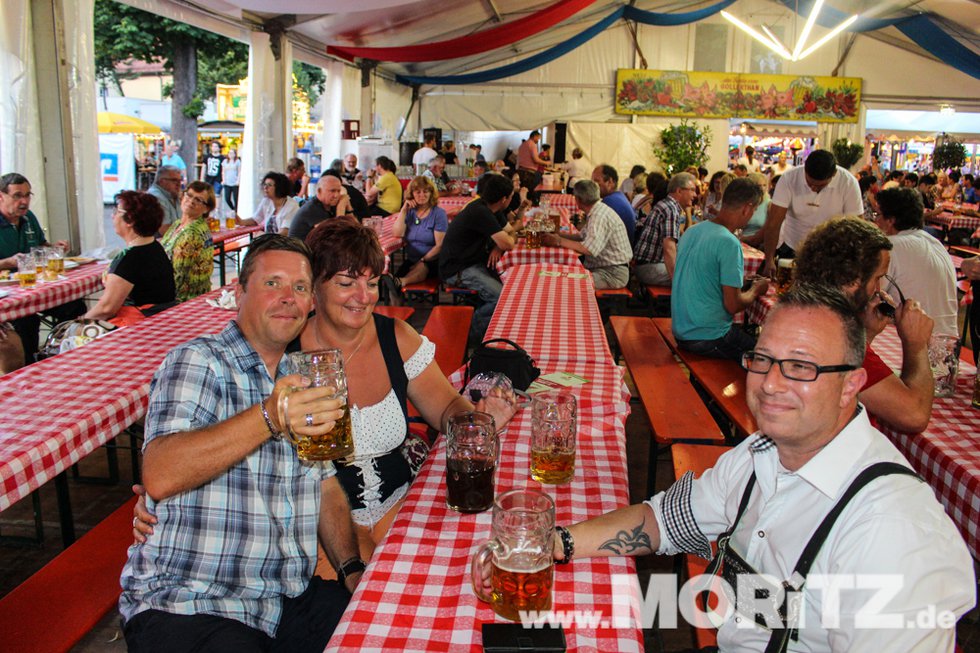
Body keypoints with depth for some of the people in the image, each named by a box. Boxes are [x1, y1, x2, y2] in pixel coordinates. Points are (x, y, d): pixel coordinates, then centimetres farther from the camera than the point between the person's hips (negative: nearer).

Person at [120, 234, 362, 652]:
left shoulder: (301, 378, 15)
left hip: (290, 600, 6)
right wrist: (269, 419, -36)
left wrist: (352, 569, 2)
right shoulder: (198, 362, -8)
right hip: (188, 606, -5)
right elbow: (160, 477, -25)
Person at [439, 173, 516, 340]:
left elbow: (510, 231, 16)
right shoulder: (480, 212, -23)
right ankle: (472, 333, -5)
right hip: (457, 270, -10)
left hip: (475, 262, 10)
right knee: (503, 298, -25)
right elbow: (508, 244, -24)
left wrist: (498, 246, -7)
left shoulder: (488, 209, 9)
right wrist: (505, 241, 2)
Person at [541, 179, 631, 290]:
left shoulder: (600, 216, -21)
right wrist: (557, 235, 6)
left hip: (613, 274, -10)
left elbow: (589, 249, -28)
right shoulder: (595, 212, 12)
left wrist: (559, 241, -18)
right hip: (601, 266, 10)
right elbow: (582, 236, 19)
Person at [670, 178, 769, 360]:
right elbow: (733, 305, -19)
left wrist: (744, 283, 20)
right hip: (708, 338, -8)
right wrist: (756, 290, 1)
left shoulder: (691, 231, 5)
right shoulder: (729, 243, -20)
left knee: (747, 332, 22)